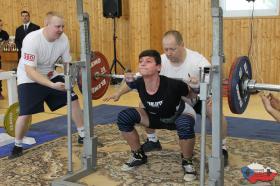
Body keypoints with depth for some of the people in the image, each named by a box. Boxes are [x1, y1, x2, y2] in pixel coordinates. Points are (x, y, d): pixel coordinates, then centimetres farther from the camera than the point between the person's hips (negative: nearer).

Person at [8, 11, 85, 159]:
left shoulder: (63, 39, -14)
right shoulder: (32, 40, -31)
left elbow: (68, 63, -1)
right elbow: (30, 71, -35)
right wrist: (52, 85, -45)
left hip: (51, 75, 5)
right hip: (29, 80, -5)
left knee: (74, 100, -2)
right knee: (25, 114, -14)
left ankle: (82, 136, 13)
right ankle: (17, 146, 11)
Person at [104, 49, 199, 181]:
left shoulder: (171, 85, -37)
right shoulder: (139, 83, -25)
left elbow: (191, 93, -14)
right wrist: (119, 93, 10)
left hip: (178, 115, -4)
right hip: (155, 117, 5)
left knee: (185, 125, -41)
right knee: (123, 117, -15)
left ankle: (187, 162, -11)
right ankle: (139, 156, 6)